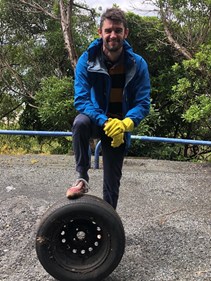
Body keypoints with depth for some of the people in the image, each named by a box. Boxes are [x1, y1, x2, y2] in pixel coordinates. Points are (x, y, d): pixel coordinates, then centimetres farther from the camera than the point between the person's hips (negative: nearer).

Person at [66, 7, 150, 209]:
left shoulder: (138, 64, -12)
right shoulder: (86, 61, -15)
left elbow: (143, 103, -14)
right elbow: (81, 100, -19)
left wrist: (126, 123, -34)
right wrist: (105, 122, -35)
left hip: (120, 126, 1)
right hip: (96, 120, -1)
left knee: (112, 183, 4)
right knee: (80, 122, -37)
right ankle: (82, 178, -22)